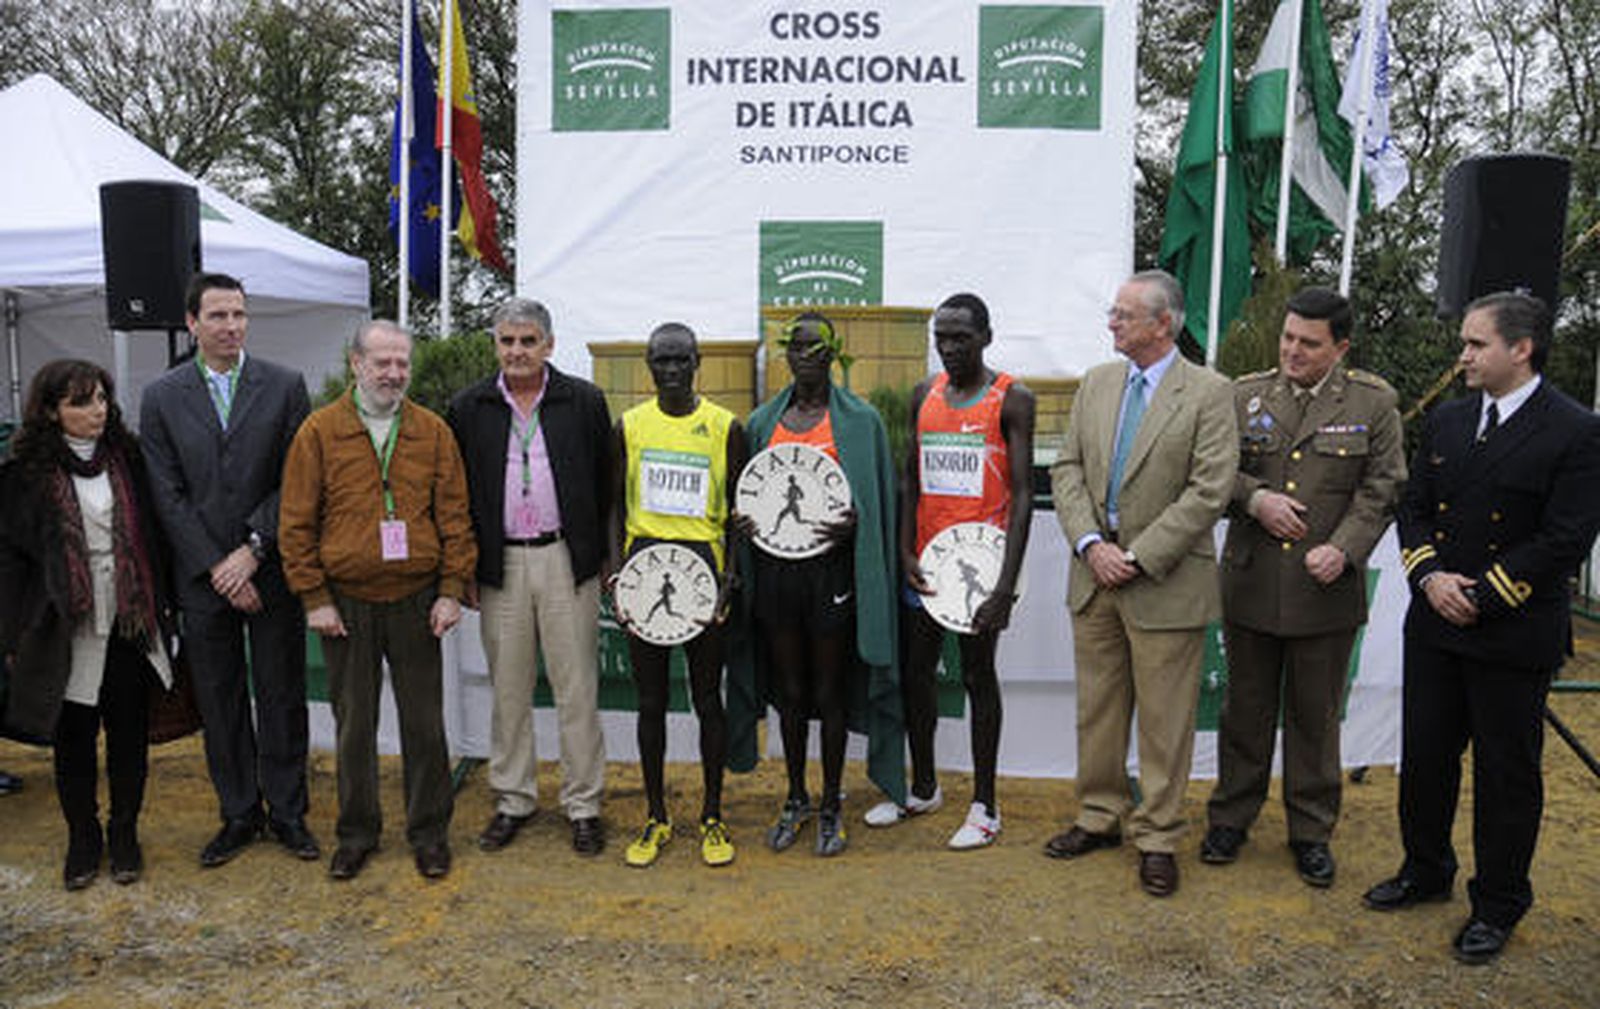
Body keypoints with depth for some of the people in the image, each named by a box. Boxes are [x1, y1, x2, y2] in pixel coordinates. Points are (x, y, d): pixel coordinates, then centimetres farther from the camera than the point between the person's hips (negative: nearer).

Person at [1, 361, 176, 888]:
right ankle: (82, 839, 26)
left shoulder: (126, 457, 4)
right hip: (66, 627, -2)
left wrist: (162, 606, 6)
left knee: (129, 733, 9)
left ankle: (125, 834, 25)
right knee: (73, 737, 9)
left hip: (129, 623, 2)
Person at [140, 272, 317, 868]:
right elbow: (168, 496, 0)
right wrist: (216, 568, -9)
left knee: (282, 697, 7)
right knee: (219, 701, 10)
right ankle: (240, 814, 25)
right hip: (202, 579, 1)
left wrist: (254, 549, -12)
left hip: (272, 572, -1)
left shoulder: (285, 387, 1)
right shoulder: (161, 398, 4)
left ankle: (287, 813, 20)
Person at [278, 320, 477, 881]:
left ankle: (429, 832, 22)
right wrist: (314, 598, -5)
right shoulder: (320, 431, -1)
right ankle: (357, 833, 26)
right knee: (354, 724, 11)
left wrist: (452, 591, -3)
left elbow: (455, 516, 3)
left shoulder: (433, 431, 3)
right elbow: (296, 523, 0)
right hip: (345, 604, 0)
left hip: (416, 602, 1)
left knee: (424, 723, 7)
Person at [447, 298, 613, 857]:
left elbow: (606, 484, 4)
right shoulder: (468, 408, 6)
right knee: (508, 689, 11)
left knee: (577, 688, 3)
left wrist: (603, 558, 1)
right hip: (500, 564, 2)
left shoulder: (585, 402, 1)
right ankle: (513, 799, 25)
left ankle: (583, 804, 15)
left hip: (566, 560, -2)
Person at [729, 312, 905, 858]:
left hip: (831, 569, -3)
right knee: (789, 690, 13)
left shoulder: (859, 419, 1)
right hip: (775, 568, 3)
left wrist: (854, 522, -18)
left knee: (830, 692, 6)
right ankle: (796, 800, 28)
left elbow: (879, 499, 2)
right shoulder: (763, 420, 11)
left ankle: (831, 805, 22)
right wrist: (743, 520, -4)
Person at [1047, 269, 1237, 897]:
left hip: (1165, 585, -5)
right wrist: (1090, 544, -8)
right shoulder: (1097, 383, 9)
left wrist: (1139, 558, -16)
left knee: (1164, 721, 6)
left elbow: (1210, 491, -14)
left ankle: (1157, 838, 21)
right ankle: (1101, 817, 32)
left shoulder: (1208, 393, -7)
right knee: (1097, 710, 15)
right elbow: (1067, 470, 6)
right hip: (1094, 576, 5)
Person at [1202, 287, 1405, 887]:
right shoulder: (1245, 395, 3)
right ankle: (1231, 817, 27)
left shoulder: (1374, 403, 0)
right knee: (1246, 708, 12)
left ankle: (1311, 831, 26)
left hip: (1326, 589, -1)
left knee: (1316, 715, 10)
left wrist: (1344, 549, -15)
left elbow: (1381, 490, -2)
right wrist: (1255, 499, -13)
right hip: (1251, 584, 1)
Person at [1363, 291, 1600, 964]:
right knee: (1424, 756, 15)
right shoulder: (1446, 422, 8)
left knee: (1506, 774, 8)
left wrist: (1480, 596, -16)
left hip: (1514, 637, -5)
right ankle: (1426, 871, 35)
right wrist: (1429, 575, -8)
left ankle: (1497, 906, 24)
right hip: (1434, 628, 6)